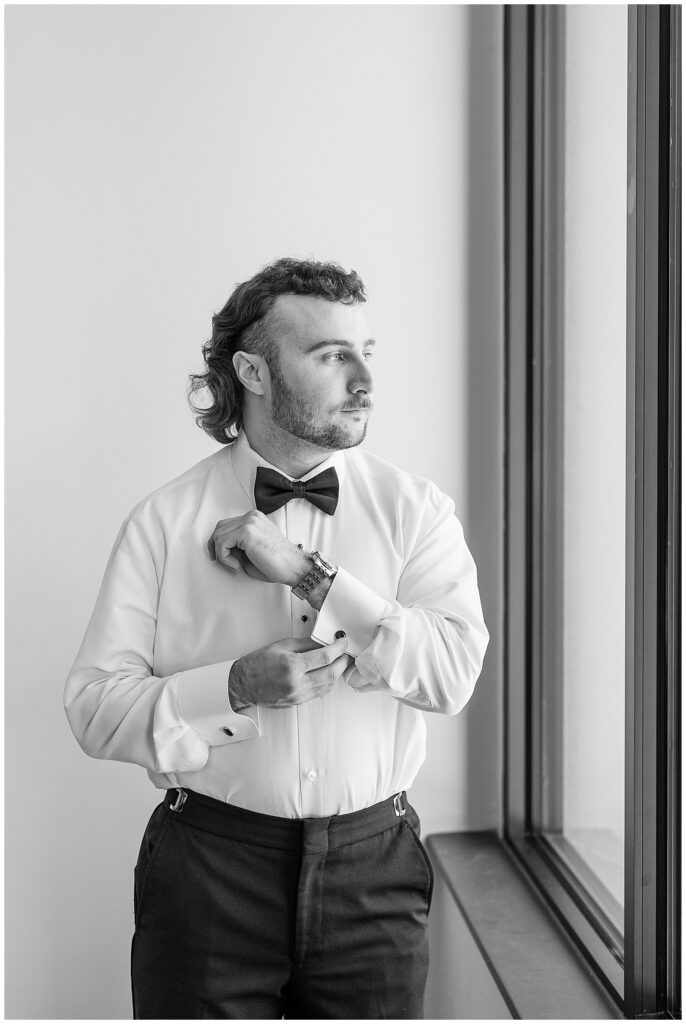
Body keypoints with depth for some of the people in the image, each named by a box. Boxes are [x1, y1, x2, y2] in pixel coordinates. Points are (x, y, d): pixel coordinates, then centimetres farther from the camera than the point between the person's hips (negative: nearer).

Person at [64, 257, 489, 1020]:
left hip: (371, 870, 2)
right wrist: (238, 687, -22)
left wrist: (305, 573, -18)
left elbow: (453, 673, -14)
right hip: (208, 870, -1)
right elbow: (93, 707, -8)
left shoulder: (415, 509, -1)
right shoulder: (164, 521, -4)